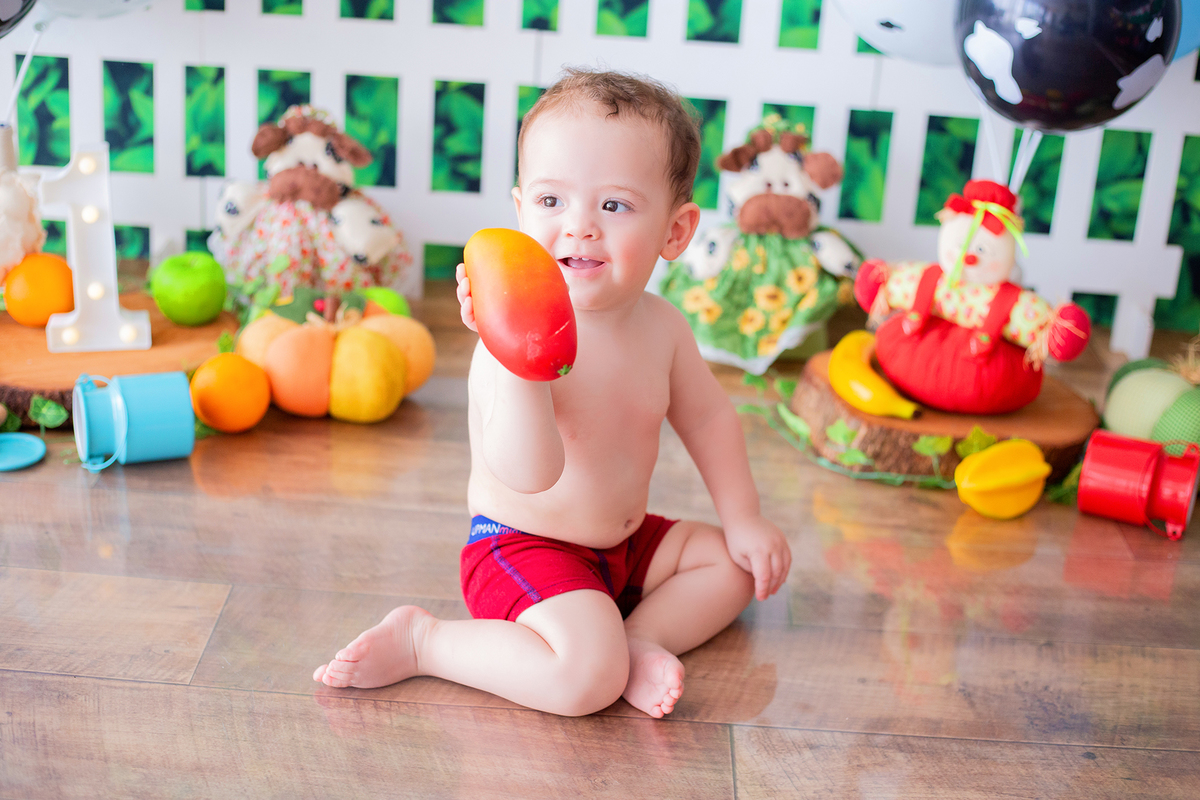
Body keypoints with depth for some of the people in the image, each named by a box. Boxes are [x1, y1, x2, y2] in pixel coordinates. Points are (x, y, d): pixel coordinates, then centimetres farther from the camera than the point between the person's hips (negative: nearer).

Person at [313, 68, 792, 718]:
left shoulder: (663, 327, -5)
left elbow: (707, 418, 14)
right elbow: (529, 472, -41)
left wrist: (742, 518, 12)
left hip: (624, 541, 8)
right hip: (521, 547, -8)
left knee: (747, 562, 13)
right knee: (585, 680, -29)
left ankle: (636, 640, -4)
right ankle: (421, 639, -10)